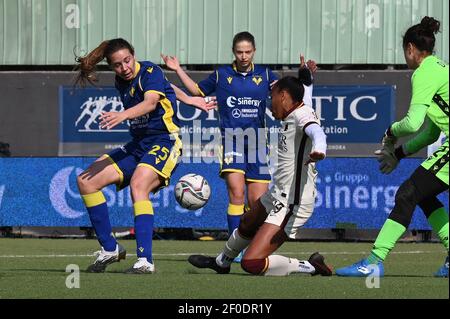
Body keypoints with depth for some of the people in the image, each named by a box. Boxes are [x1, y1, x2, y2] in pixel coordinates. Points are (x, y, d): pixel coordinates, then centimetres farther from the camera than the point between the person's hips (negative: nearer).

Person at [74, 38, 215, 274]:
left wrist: (123, 115, -49)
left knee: (138, 185, -34)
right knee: (86, 181, -4)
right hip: (137, 145, 8)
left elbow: (150, 103, -32)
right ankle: (110, 249, 3)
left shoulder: (150, 71, -13)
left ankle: (145, 261, -41)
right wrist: (189, 100, 30)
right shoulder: (121, 82, 9)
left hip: (164, 142, -8)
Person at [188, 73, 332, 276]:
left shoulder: (302, 115, -21)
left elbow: (316, 131, -44)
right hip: (276, 197, 11)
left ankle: (311, 267, -6)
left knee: (251, 264, -18)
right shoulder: (291, 116, 7)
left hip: (291, 206, -11)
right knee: (246, 226, 35)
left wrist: (319, 150, -63)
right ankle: (221, 262, 63)